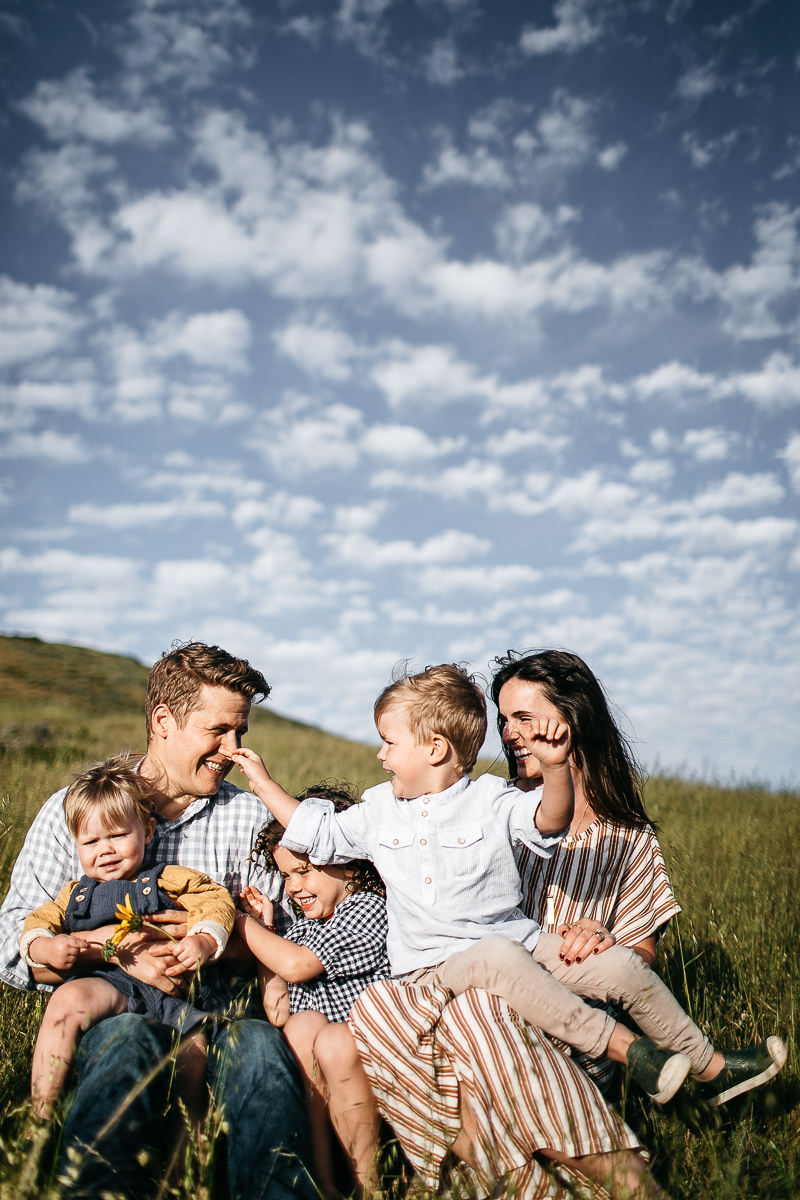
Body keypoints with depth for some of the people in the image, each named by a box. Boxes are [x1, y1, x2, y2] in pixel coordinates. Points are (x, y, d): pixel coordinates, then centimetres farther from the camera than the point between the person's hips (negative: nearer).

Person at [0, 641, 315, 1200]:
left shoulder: (249, 816, 14)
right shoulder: (71, 809, 9)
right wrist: (117, 948, -13)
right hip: (107, 1020, 0)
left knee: (257, 1042, -35)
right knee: (131, 1038, -37)